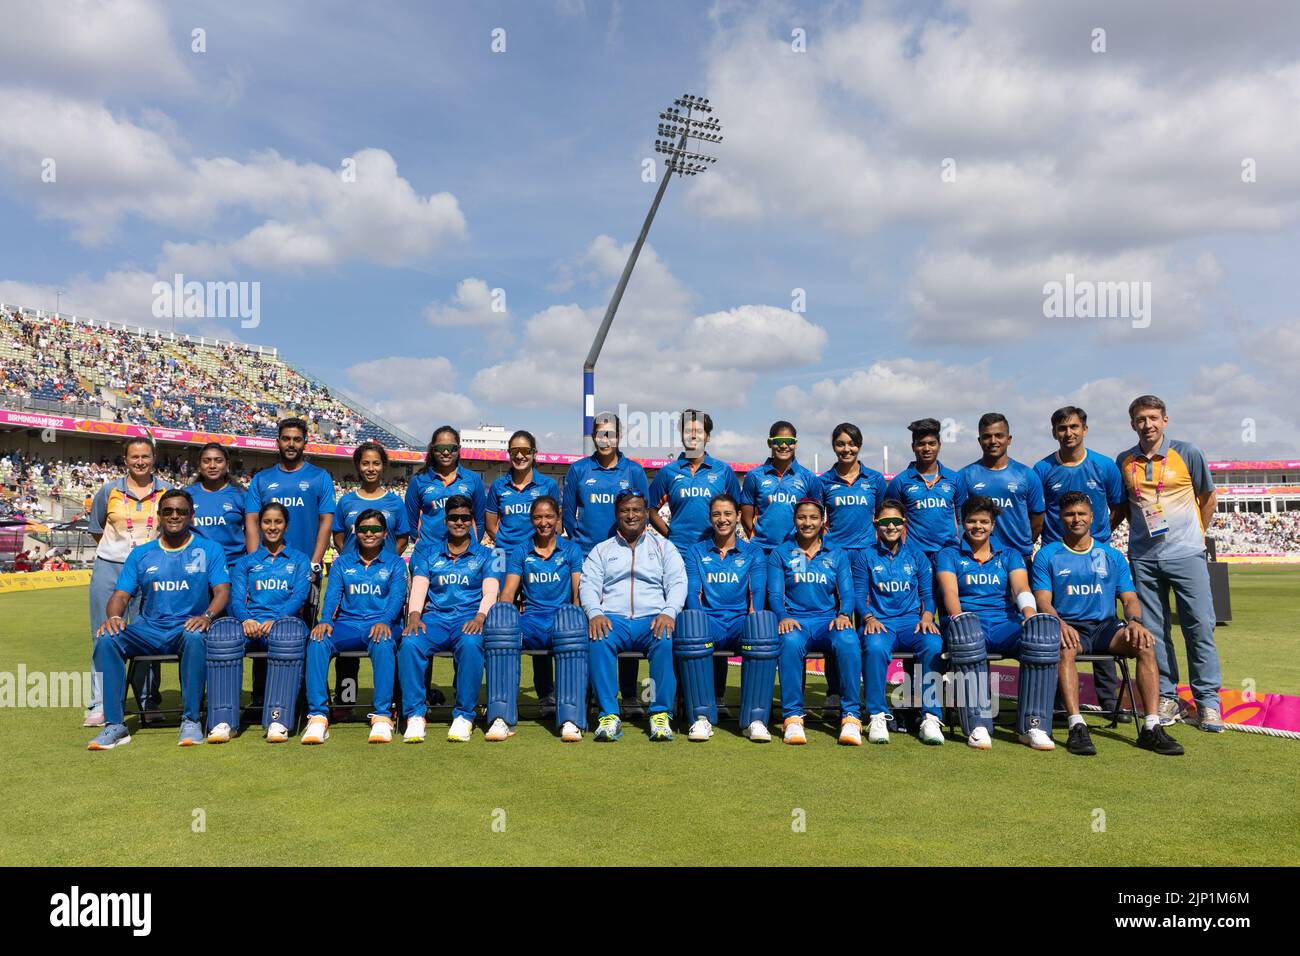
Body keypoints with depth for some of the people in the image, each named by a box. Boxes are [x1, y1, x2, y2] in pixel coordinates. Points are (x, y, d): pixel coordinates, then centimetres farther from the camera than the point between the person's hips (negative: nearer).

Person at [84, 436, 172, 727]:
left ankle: (149, 703, 14)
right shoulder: (109, 491, 5)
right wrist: (117, 549, 10)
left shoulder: (167, 492, 4)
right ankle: (100, 705, 10)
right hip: (109, 570, 1)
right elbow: (95, 529, 16)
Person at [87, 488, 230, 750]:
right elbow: (120, 595, 11)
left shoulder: (209, 550, 9)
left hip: (187, 628, -3)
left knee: (194, 637, -38)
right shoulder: (141, 554, 17)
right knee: (107, 639, -25)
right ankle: (115, 724, -21)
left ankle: (191, 720, -27)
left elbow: (222, 591, -1)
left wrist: (206, 616, -22)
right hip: (149, 629, 3)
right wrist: (113, 617, -13)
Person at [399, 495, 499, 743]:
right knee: (410, 643, -31)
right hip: (435, 618, 2)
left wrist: (480, 617, -19)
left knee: (471, 644, -37)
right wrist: (414, 615, -14)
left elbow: (490, 591, 1)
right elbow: (419, 587, 6)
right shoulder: (428, 554, 20)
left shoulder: (486, 555, 15)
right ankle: (415, 716, -23)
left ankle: (464, 716, -26)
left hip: (469, 618, -2)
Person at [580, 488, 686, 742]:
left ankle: (661, 714, -27)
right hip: (612, 619, 1)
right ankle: (609, 715, -30)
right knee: (598, 640, -33)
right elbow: (588, 585, 8)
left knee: (666, 640, -34)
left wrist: (668, 612, -14)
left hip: (653, 618, 0)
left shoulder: (663, 547, 19)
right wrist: (595, 613, -13)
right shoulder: (602, 550, 21)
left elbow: (677, 583, 6)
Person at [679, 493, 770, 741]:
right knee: (689, 629, -37)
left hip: (741, 621, 0)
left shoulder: (753, 552, 18)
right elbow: (692, 593, 5)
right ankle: (701, 717, -30)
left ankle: (755, 719, -31)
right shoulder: (695, 552, 19)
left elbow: (758, 591, 4)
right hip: (708, 621, 0)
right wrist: (696, 622, -15)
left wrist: (753, 618, -16)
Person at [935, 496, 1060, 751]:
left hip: (1005, 624, 2)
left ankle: (1033, 725, -30)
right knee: (965, 626, -40)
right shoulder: (949, 556, 16)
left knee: (1045, 628, -32)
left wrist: (1030, 614, -20)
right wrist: (959, 618, -24)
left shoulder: (1010, 555, 22)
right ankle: (977, 725, -39)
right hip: (969, 625, -2)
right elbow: (950, 592, -2)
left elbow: (1021, 589, 3)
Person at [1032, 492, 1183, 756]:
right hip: (1069, 627, -2)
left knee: (1145, 643, -27)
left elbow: (1130, 598, 9)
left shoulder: (1112, 556, 16)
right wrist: (1060, 624, -23)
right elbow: (1043, 601, -2)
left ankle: (1151, 727, -29)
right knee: (1065, 648, -37)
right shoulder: (1047, 555, 8)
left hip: (1105, 626, 3)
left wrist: (1135, 621, -14)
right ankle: (1077, 727, -41)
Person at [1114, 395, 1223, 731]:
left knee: (1200, 626, -3)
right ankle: (1166, 697, 16)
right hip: (1143, 558, 2)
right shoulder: (1124, 462, 7)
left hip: (1186, 554, -2)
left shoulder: (1187, 453, 0)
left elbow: (1208, 496, 10)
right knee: (1154, 630, 5)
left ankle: (1207, 702, 7)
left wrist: (1195, 535, 8)